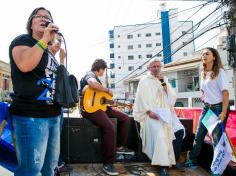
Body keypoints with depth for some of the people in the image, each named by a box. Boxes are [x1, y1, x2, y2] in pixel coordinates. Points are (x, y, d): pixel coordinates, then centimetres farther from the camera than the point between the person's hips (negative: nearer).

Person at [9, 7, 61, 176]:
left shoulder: (49, 53, 21)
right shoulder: (22, 40, 0)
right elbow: (25, 65, -24)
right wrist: (44, 39, -18)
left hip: (53, 115, 8)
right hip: (30, 115, -8)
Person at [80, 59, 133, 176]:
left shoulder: (97, 78, 24)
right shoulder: (90, 74, -7)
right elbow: (92, 83, -33)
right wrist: (108, 90, -19)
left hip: (100, 105, 11)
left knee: (125, 118, 8)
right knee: (110, 127, -32)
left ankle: (120, 146, 17)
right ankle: (107, 163, -22)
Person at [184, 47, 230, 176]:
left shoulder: (219, 72, -8)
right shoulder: (204, 73, 12)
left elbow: (225, 93, -14)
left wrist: (223, 113, -20)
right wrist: (205, 102, 9)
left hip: (218, 108, -7)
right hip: (206, 108, 7)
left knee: (217, 138, 1)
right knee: (199, 136, 11)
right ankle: (192, 161, 24)